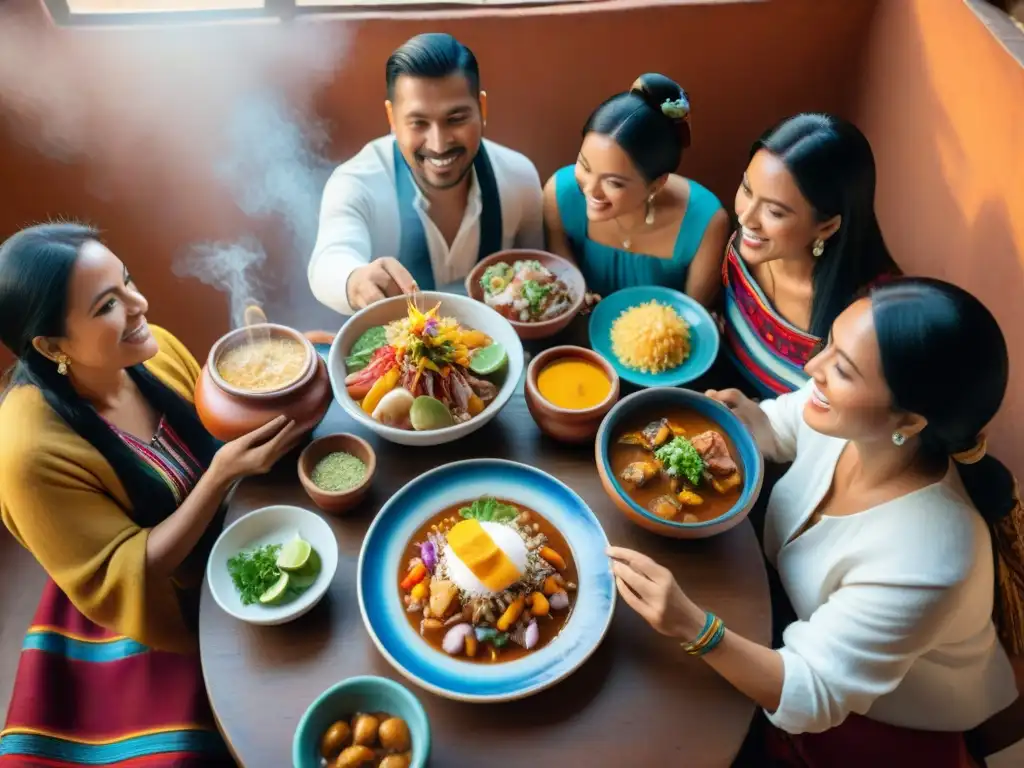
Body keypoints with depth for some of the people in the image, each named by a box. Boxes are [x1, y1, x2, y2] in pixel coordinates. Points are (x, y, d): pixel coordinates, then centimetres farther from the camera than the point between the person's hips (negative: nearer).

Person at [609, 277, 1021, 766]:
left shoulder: (919, 563, -41)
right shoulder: (842, 418, -22)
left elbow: (811, 698, -33)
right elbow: (778, 429, 2)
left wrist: (693, 627, -49)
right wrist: (742, 414, -21)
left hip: (891, 725, -5)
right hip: (806, 626, 5)